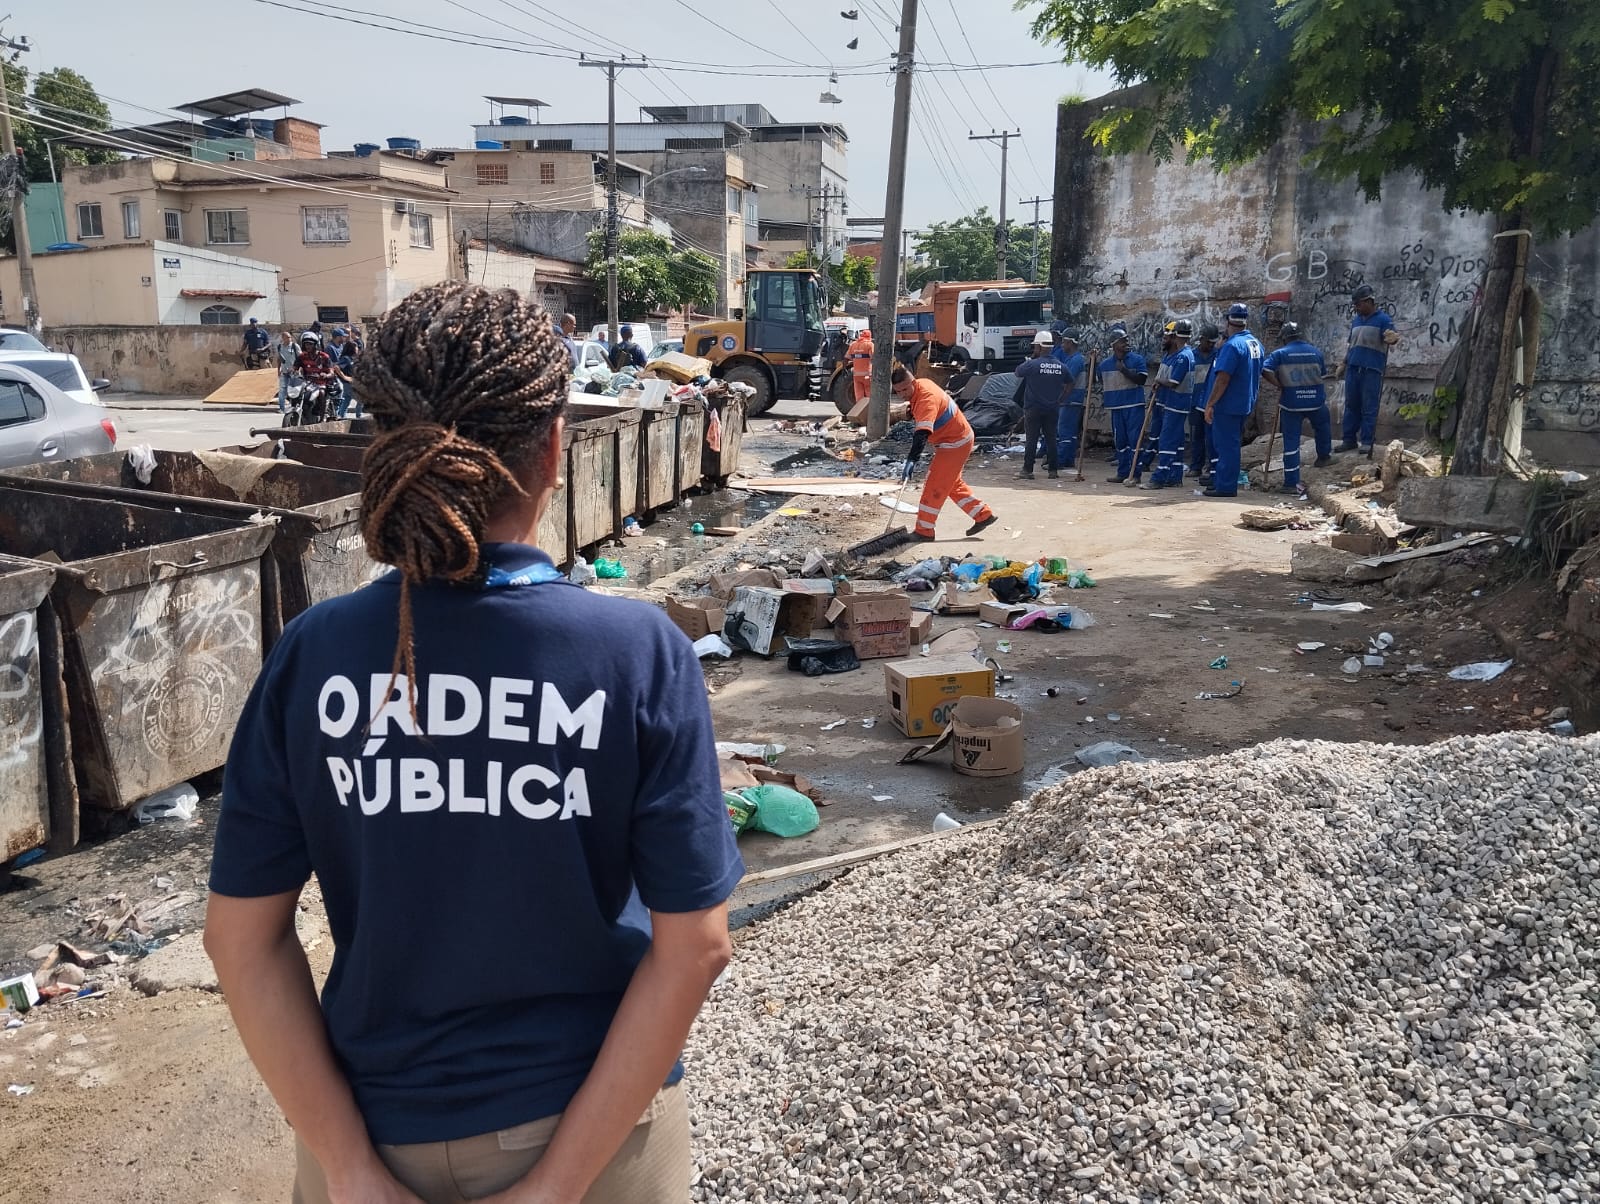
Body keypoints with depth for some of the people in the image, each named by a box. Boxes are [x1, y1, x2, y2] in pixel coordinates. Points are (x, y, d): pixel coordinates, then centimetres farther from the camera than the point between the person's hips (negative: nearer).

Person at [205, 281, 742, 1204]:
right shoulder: (641, 652, -19)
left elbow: (244, 935, -9)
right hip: (595, 1117, -1)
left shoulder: (313, 655, -13)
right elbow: (694, 946, -18)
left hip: (380, 1129, 1)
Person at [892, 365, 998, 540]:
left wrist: (912, 460, -54)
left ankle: (924, 531, 1)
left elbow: (923, 433, -45)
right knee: (952, 484, 19)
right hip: (957, 438, 10)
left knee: (934, 486, -7)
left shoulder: (926, 398, -31)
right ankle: (983, 516, 26)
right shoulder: (921, 384, -2)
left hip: (955, 444, -10)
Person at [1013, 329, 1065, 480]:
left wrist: (1029, 359, 7)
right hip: (1053, 409, 4)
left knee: (1031, 440, 0)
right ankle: (1052, 470, 11)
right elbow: (1068, 386, 10)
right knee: (1051, 439, 9)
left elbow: (1018, 372, 0)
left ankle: (1027, 471, 1)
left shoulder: (1033, 364, -15)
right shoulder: (1061, 367, 1)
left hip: (1033, 409, -4)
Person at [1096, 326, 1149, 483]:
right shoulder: (1104, 364, 9)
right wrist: (1103, 394, 10)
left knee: (1134, 439, -6)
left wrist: (1125, 371, -16)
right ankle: (1122, 473, 18)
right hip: (1116, 406, 4)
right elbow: (1102, 383, 24)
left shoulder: (1137, 359, -1)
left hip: (1134, 405, -4)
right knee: (1120, 440, 9)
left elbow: (1142, 379, -11)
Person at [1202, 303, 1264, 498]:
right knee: (1233, 444, 16)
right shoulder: (1256, 344, 9)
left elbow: (1223, 378, -23)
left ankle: (1226, 487, -2)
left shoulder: (1232, 345, -19)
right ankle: (1221, 481, 24)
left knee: (1227, 445, -4)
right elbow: (1257, 377, 17)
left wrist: (1210, 404, -18)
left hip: (1227, 405, -9)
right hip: (1245, 404, 9)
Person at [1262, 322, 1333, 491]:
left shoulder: (1280, 354, -3)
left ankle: (1291, 483, 1)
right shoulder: (1316, 352, 8)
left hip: (1291, 403, -2)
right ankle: (1324, 457, 47)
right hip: (1316, 401, 2)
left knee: (1291, 442, 2)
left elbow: (1265, 371, -17)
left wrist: (1280, 385, -6)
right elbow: (1323, 374, 12)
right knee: (1322, 425, 33)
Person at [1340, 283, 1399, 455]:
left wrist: (1392, 338, -40)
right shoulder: (1355, 320, 16)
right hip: (1353, 368, 6)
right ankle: (1350, 440, 13)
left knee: (1369, 407, -3)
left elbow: (1391, 337, -17)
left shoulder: (1383, 319, -4)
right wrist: (1343, 364, 21)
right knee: (1351, 405, 8)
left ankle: (1367, 442, 0)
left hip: (1372, 370, -6)